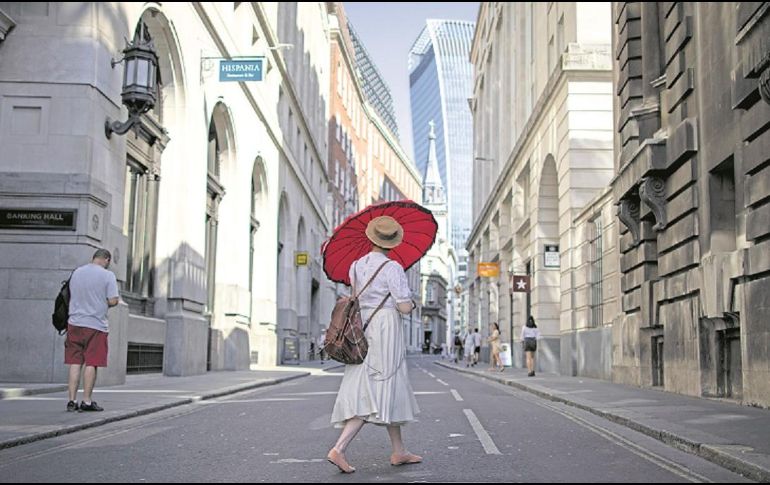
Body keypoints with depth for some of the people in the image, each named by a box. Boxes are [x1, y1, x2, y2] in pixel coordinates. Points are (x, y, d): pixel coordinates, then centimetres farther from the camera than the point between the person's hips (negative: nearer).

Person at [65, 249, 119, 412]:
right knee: (91, 364, 1)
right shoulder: (107, 275, -5)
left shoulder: (76, 272, 11)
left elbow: (71, 296, 18)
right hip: (96, 325, -4)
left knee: (75, 363, 6)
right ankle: (86, 401, 4)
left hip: (74, 323, 4)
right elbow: (113, 300, -10)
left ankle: (72, 400, 5)